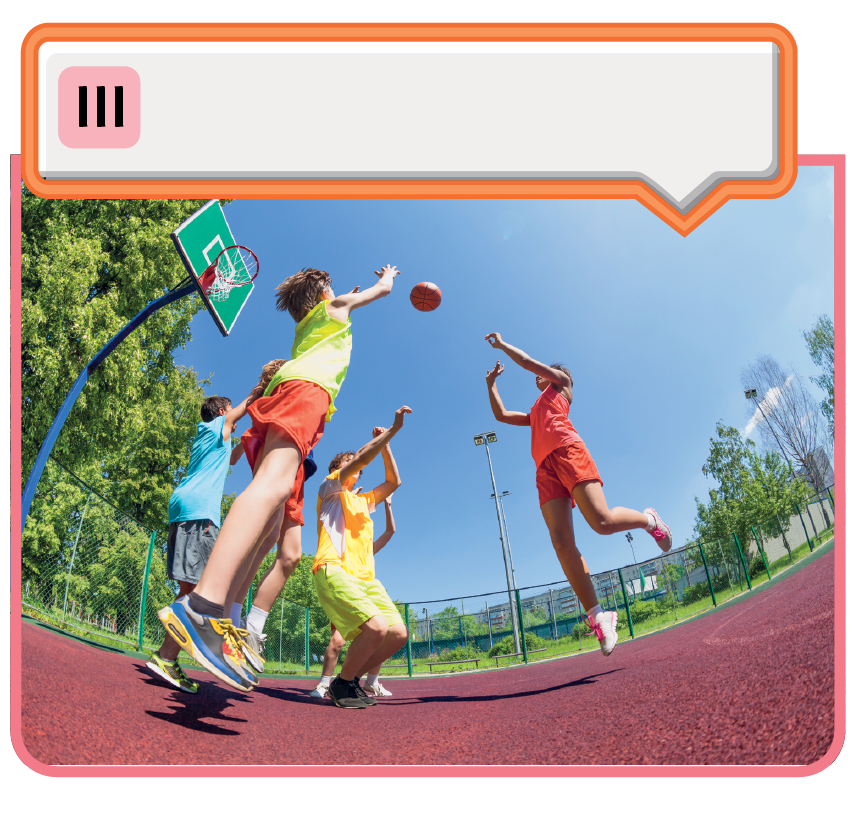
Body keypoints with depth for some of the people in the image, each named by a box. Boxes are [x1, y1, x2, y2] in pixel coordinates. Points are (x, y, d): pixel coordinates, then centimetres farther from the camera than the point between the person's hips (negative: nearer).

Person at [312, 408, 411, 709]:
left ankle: (353, 679, 13)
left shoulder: (362, 501, 30)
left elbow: (393, 481, 25)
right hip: (334, 570, -8)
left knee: (398, 633, -6)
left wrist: (385, 443, 20)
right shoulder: (330, 488, 9)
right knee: (376, 627, -26)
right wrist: (392, 430, -8)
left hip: (365, 577, 8)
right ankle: (342, 684, -3)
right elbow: (361, 458, -6)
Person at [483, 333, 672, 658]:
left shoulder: (560, 382, 24)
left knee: (602, 521, -23)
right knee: (561, 542, -14)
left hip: (568, 451, -6)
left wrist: (502, 344, 26)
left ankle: (648, 520, 9)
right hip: (545, 469, 6)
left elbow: (528, 361, 15)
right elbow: (501, 415, 43)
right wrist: (491, 383, 45)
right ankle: (597, 616, -17)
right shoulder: (535, 413, 40)